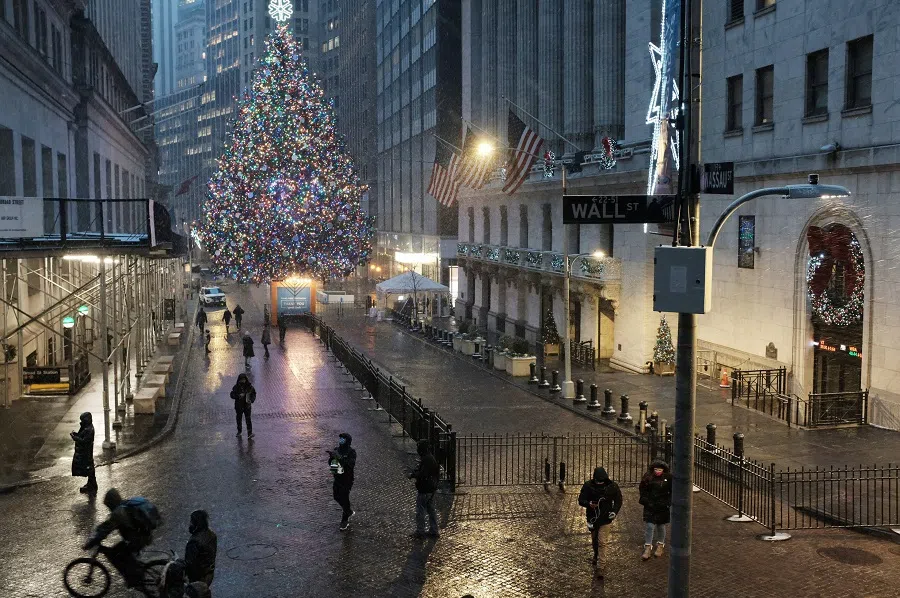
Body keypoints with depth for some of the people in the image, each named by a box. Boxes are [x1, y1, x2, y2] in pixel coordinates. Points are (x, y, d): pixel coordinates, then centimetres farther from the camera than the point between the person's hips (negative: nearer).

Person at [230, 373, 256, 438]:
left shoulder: (249, 386, -4)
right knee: (238, 419, 16)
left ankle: (249, 433, -13)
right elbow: (232, 395, -10)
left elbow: (254, 394, 8)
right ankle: (239, 431, 35)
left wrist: (251, 400, -10)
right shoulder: (236, 387, -8)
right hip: (239, 406, 1)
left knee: (248, 419, -9)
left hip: (247, 405, -1)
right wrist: (238, 396, -27)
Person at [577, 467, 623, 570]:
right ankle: (596, 555, 47)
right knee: (594, 539, 20)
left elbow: (618, 500, 5)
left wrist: (614, 511, -11)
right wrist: (589, 504, -28)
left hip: (605, 518, -2)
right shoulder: (588, 486, -12)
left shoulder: (612, 487, -10)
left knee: (602, 542, -8)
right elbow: (581, 500, -6)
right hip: (592, 517, 2)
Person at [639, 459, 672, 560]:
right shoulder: (648, 478, -5)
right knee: (649, 526, -5)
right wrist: (645, 500, -6)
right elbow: (642, 490, 4)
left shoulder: (668, 479, -7)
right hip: (650, 507, 0)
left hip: (662, 507, 0)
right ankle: (647, 548, 1)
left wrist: (667, 503, -9)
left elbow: (672, 492, 0)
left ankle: (660, 546, 33)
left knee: (661, 526, 14)